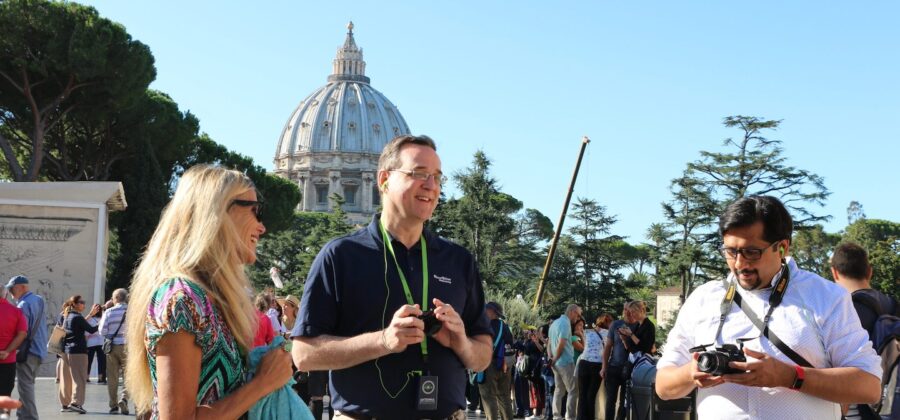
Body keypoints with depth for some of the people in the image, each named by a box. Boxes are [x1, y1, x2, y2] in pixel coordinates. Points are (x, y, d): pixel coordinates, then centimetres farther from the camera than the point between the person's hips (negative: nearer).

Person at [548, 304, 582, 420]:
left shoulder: (555, 323, 15)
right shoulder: (566, 323, -15)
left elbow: (550, 343, 19)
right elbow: (561, 344, -21)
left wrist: (551, 357, 12)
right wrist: (555, 359, -10)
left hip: (557, 363, 9)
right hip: (566, 362, -9)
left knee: (559, 390, 13)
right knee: (573, 391, -6)